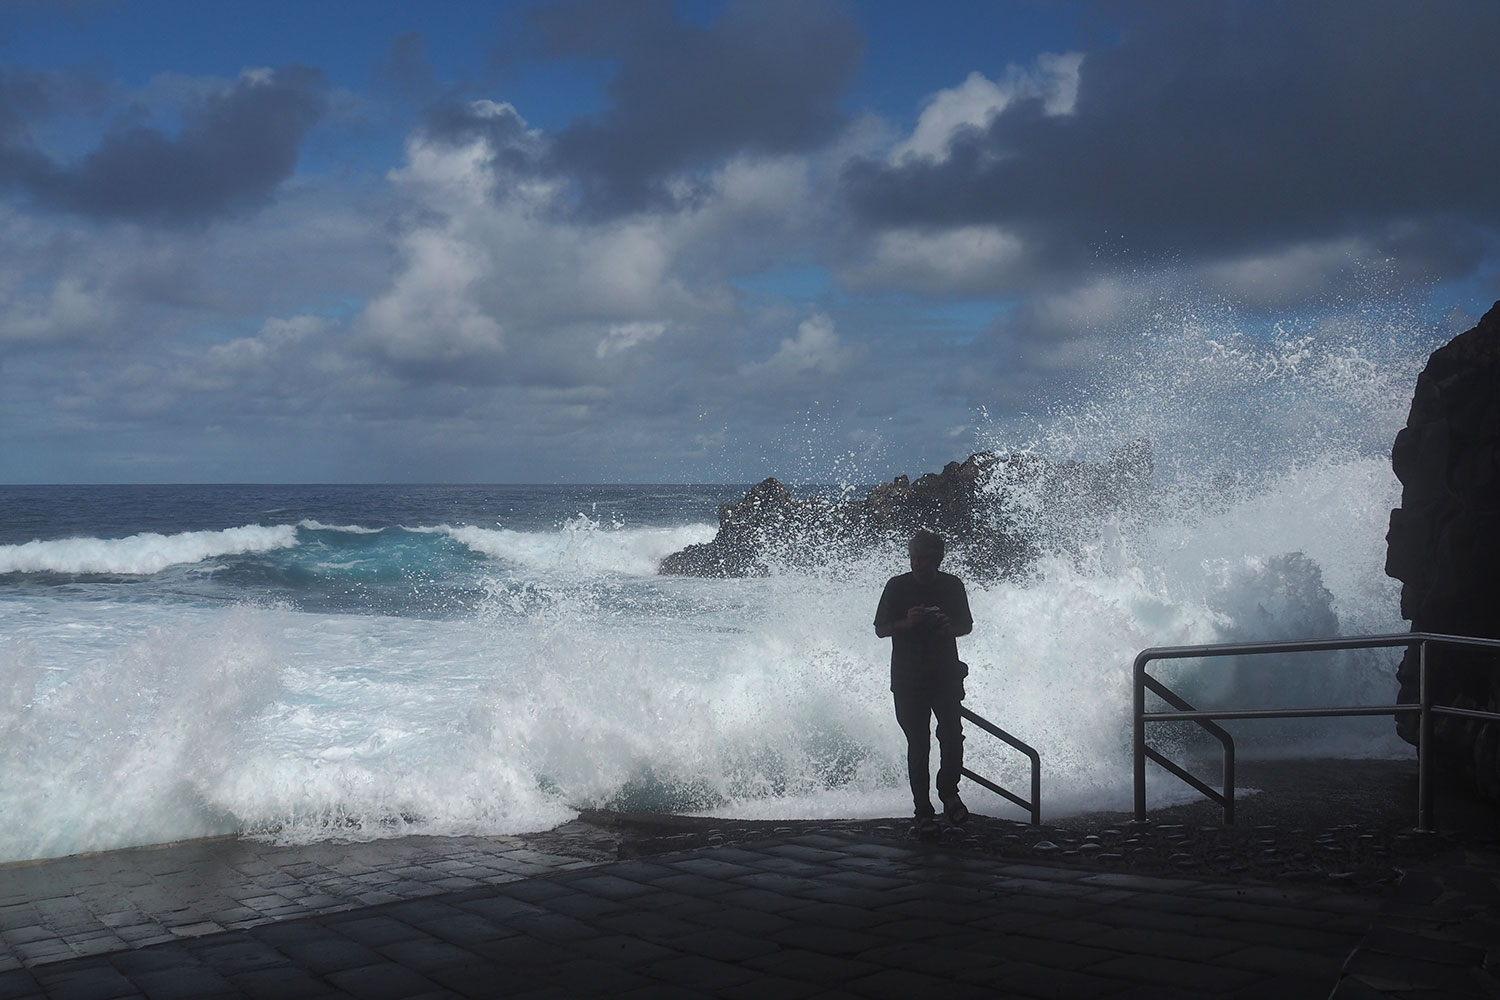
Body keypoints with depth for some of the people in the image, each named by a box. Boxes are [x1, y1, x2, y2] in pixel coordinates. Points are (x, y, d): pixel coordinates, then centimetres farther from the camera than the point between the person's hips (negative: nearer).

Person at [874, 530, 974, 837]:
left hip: (946, 675, 1)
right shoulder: (897, 586, 0)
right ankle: (923, 811, 7)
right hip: (908, 679, -1)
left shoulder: (952, 585, 5)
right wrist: (907, 623, -16)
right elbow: (880, 629, 3)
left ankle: (948, 791, 22)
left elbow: (967, 625, 14)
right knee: (918, 745, 0)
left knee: (952, 737, -5)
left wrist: (950, 627, -9)